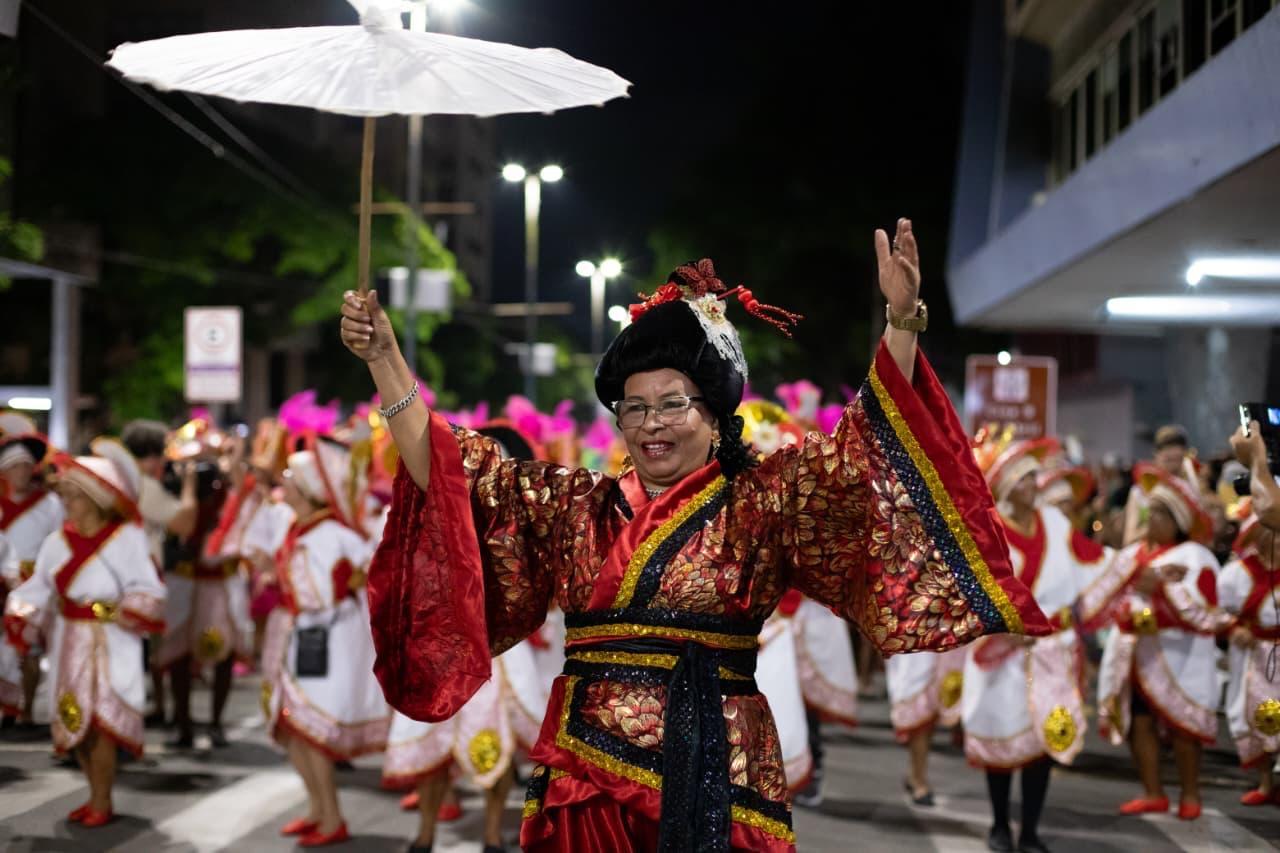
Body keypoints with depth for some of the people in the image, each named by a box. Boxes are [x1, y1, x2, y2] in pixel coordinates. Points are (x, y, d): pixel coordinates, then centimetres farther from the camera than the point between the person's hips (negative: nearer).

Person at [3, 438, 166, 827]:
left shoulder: (126, 538, -10)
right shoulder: (58, 541, 4)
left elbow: (145, 589, -10)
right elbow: (38, 588, 3)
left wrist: (129, 611, -26)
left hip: (111, 644, -5)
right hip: (70, 641, 6)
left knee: (100, 721, -7)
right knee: (74, 720, 9)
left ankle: (101, 803, 5)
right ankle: (96, 795, 24)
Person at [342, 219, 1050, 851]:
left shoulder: (761, 504, 3)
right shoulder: (573, 507, 11)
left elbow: (859, 453, -9)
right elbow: (451, 471, 10)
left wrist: (901, 325, -22)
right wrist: (384, 357, 3)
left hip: (711, 775, -2)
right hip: (586, 771, 3)